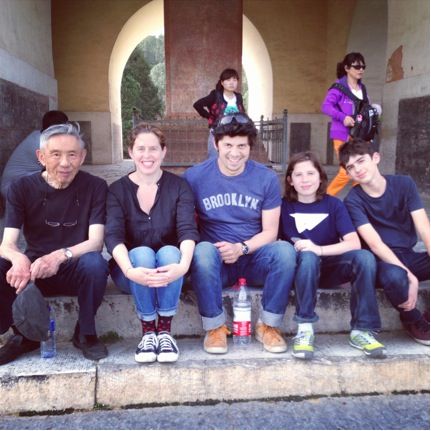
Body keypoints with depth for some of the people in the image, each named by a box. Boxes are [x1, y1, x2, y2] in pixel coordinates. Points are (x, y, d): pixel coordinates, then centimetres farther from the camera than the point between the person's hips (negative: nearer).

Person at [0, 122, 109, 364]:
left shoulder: (95, 187, -9)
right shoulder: (22, 188, -5)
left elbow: (95, 241, -17)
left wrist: (60, 256, -38)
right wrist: (20, 259, -39)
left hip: (77, 271, -1)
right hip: (33, 270, 2)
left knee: (94, 263, -34)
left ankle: (85, 333, -8)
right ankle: (23, 335, 0)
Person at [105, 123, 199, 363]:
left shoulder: (179, 186, -4)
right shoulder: (118, 190, -3)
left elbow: (188, 230, -18)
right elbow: (113, 236, -18)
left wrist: (183, 265, -40)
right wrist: (130, 270, -38)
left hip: (168, 269, 0)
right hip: (133, 268, 0)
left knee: (169, 252, -32)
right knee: (142, 253, -32)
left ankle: (165, 331, -21)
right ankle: (148, 333, -20)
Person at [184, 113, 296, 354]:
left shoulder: (267, 178, 0)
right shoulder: (195, 177, -3)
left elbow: (270, 231, 0)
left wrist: (241, 248, -19)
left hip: (254, 258, 1)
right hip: (216, 262, -1)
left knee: (285, 250, -29)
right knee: (203, 251, -35)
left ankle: (269, 325, -9)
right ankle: (215, 326, -14)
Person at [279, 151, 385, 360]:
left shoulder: (334, 204, -1)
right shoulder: (284, 205, -1)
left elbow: (354, 243, -12)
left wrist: (319, 250, -28)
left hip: (330, 267, 2)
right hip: (300, 267, -1)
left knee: (365, 258, -27)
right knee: (308, 256, -36)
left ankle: (361, 330, -19)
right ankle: (305, 330, -30)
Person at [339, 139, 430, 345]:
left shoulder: (404, 184, -2)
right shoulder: (353, 200, -11)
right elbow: (375, 244, -20)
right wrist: (410, 277, -30)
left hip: (409, 256, 4)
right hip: (382, 261, -3)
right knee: (394, 276, -38)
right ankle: (414, 320, -4)